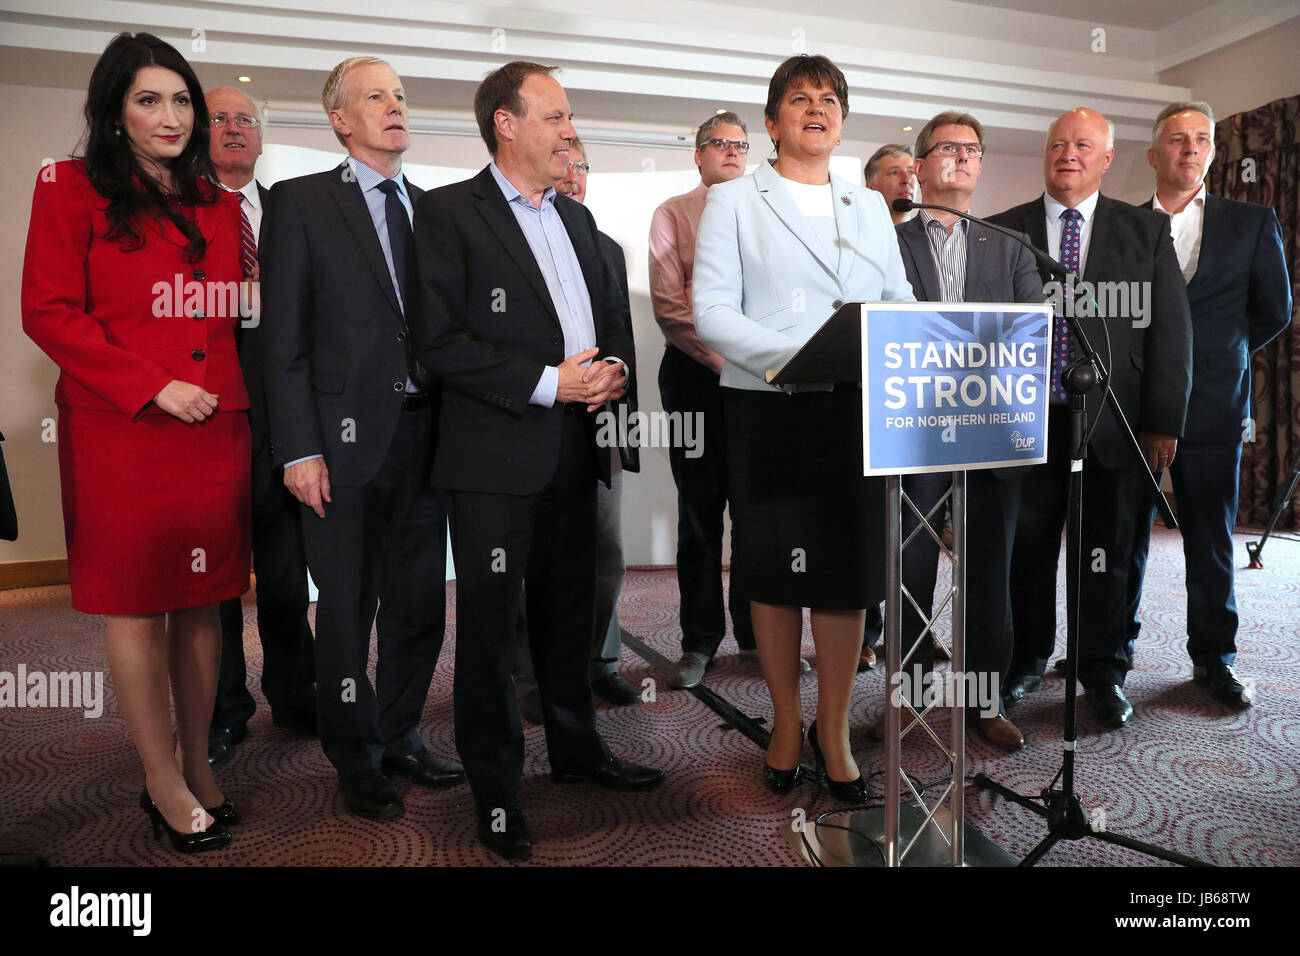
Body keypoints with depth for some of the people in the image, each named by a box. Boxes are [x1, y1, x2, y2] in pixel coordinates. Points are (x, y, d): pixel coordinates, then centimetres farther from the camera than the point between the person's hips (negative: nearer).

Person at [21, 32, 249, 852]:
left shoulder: (218, 204, 16)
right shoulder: (74, 190, 2)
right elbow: (48, 312, -5)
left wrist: (231, 395, 4)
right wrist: (153, 387, -13)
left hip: (216, 430, 4)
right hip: (121, 434, -4)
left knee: (202, 600, 8)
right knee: (137, 607, 3)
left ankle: (199, 765, 22)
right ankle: (164, 784, 15)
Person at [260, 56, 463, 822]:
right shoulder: (301, 202, 2)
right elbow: (285, 336, -4)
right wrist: (299, 449, -11)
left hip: (424, 435, 4)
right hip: (346, 438, -4)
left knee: (421, 602, 12)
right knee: (348, 608, 7)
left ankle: (400, 736, 31)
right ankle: (357, 759, 25)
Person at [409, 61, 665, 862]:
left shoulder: (577, 218, 16)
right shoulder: (449, 213, -5)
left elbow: (614, 312, 21)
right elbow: (440, 342, -14)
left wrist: (614, 369, -1)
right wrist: (549, 383, -18)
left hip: (576, 449, 7)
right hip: (495, 456, -6)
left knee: (572, 610, 18)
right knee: (492, 623, 4)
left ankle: (577, 748, 36)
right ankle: (496, 789, 20)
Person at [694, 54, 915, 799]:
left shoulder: (871, 206, 18)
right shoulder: (735, 201, 6)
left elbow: (902, 303, 12)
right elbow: (713, 311, -6)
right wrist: (797, 356, -20)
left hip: (856, 410, 3)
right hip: (769, 409, -2)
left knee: (849, 570, 3)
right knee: (774, 571, 6)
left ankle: (834, 730, 19)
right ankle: (787, 723, 24)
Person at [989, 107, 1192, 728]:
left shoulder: (1147, 230, 8)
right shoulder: (1001, 232, 7)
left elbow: (1170, 328, 4)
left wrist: (1163, 421, -3)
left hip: (1112, 420, 0)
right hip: (1027, 419, 0)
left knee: (1106, 553, 7)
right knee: (1025, 549, 7)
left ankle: (1104, 674, 24)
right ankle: (1025, 662, 25)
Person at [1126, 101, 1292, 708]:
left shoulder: (1252, 223, 9)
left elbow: (1274, 311, 10)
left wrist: (1213, 357, 10)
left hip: (1212, 407, 1)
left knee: (1211, 540, 6)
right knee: (1126, 536, 5)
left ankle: (1213, 658, 19)